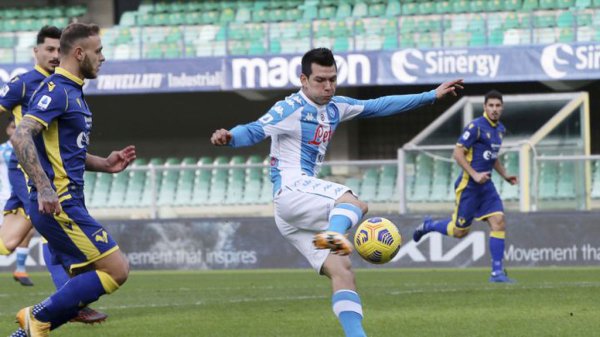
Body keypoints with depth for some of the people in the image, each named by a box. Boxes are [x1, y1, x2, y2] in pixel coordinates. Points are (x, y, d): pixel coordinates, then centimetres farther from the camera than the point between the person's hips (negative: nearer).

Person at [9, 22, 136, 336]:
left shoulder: (71, 92, 18)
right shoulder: (56, 91, -13)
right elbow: (21, 136, -25)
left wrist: (104, 164, 16)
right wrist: (44, 188, -31)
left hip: (67, 204, 10)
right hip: (58, 204, -10)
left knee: (87, 283, 10)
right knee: (117, 270, -11)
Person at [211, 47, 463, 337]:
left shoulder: (335, 107, 17)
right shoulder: (290, 109, -8)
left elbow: (379, 106, 25)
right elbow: (254, 131, -19)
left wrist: (432, 96, 26)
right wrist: (229, 137, -43)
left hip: (305, 210, 8)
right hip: (291, 190, -8)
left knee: (341, 270, -3)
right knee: (355, 204, -32)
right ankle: (334, 235, -62)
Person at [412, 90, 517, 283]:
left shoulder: (500, 129, 12)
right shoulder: (476, 127, -14)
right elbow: (458, 153, -15)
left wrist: (505, 175, 14)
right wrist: (475, 175, -21)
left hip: (486, 183, 7)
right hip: (469, 185, -7)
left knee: (499, 223, -8)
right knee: (460, 231, 1)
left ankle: (497, 272, -7)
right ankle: (428, 226, 30)